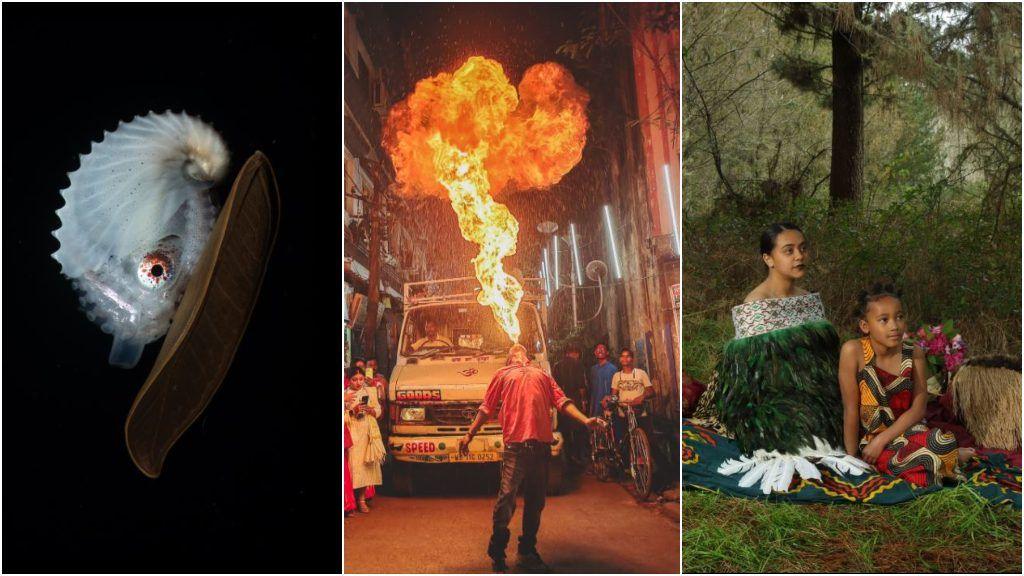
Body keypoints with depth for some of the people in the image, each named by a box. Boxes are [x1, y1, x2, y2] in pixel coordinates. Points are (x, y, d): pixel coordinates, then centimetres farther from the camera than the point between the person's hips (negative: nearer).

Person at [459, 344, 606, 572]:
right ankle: (497, 553, 3)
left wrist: (584, 420, 2)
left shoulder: (542, 375, 26)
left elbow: (562, 401, 16)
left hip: (542, 443, 3)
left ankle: (528, 551, 23)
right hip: (515, 444, -3)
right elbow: (486, 408, 19)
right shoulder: (503, 375, 19)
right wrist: (469, 434, 14)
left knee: (536, 500, 9)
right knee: (507, 497, -10)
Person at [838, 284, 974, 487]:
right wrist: (852, 457, -10)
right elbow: (851, 410, -13)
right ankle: (949, 455, 1)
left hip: (908, 431, 3)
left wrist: (881, 440, -15)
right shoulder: (853, 351, -15)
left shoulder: (914, 354, -4)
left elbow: (918, 409, -5)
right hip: (871, 437, -3)